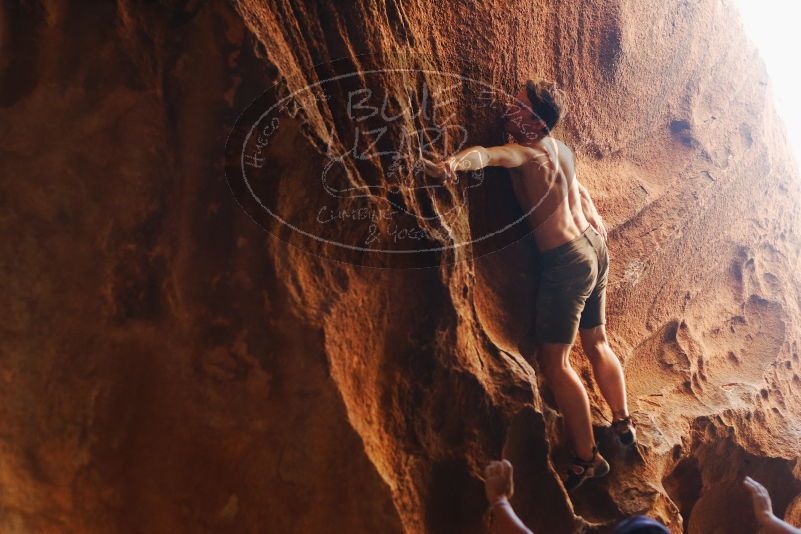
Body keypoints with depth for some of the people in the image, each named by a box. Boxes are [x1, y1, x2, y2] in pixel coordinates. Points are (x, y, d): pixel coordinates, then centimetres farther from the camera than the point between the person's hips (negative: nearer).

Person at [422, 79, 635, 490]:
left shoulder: (529, 151, -20)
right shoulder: (558, 148, 9)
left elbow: (489, 154, -43)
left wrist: (451, 163, -62)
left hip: (566, 260, -10)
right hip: (592, 248, 10)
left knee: (554, 361, -3)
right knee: (596, 344, 24)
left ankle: (587, 459, 4)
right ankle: (623, 423, 42)